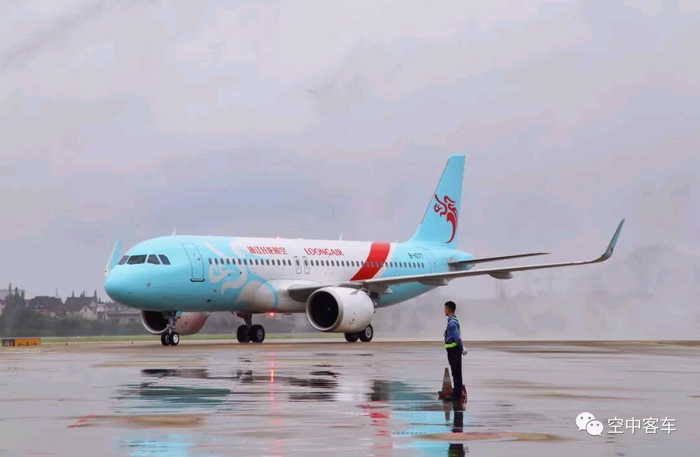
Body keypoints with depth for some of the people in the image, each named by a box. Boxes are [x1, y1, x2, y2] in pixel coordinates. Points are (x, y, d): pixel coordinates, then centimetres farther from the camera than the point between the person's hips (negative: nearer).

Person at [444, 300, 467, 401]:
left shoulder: (452, 322, -17)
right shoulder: (454, 320, 15)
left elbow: (457, 337, -21)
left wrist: (462, 349, -12)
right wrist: (462, 348, 15)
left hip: (453, 350, -10)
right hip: (454, 350, 10)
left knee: (456, 372, -7)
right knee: (456, 372, 14)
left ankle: (456, 394, -5)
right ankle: (457, 392, 20)